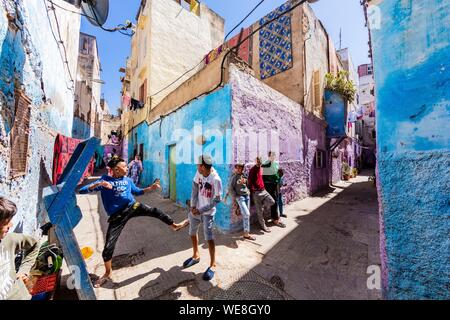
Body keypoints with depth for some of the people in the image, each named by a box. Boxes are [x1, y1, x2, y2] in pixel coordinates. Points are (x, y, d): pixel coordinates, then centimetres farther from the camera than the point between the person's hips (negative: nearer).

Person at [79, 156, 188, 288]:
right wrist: (99, 184, -32)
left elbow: (137, 191, 18)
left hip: (132, 207, 3)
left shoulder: (127, 180, 5)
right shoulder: (104, 180, -7)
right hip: (117, 216, -2)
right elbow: (82, 190, -14)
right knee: (108, 247, 4)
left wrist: (151, 188, 6)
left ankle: (175, 225, 11)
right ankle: (108, 273, 33)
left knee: (154, 211, -11)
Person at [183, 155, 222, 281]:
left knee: (209, 238, 0)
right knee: (192, 233, 21)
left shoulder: (216, 179, -28)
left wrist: (201, 210, -21)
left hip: (208, 212, -7)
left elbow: (218, 199, -22)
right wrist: (193, 205, -10)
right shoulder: (199, 172, -11)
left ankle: (212, 265, 22)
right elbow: (195, 187, -3)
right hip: (196, 209, 7)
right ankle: (196, 256, 45)